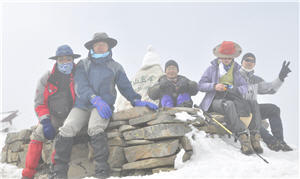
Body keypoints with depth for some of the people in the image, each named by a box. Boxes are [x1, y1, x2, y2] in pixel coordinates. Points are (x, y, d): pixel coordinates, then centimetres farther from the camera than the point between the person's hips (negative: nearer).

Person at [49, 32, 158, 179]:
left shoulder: (115, 66, 18)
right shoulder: (83, 64, 14)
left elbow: (125, 87, 17)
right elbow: (80, 86, -1)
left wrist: (136, 101, -2)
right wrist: (95, 99, -18)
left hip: (103, 106, -1)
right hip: (82, 105, 1)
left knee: (95, 128, -32)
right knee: (67, 128, -25)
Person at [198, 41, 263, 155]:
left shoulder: (235, 70, 21)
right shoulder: (212, 68, 13)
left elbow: (245, 87, 13)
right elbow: (201, 85, 4)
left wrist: (236, 89, -11)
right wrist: (214, 86, -15)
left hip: (233, 98, 3)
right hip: (215, 99, -3)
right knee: (228, 105, -39)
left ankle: (254, 136, -39)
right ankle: (242, 136, -48)